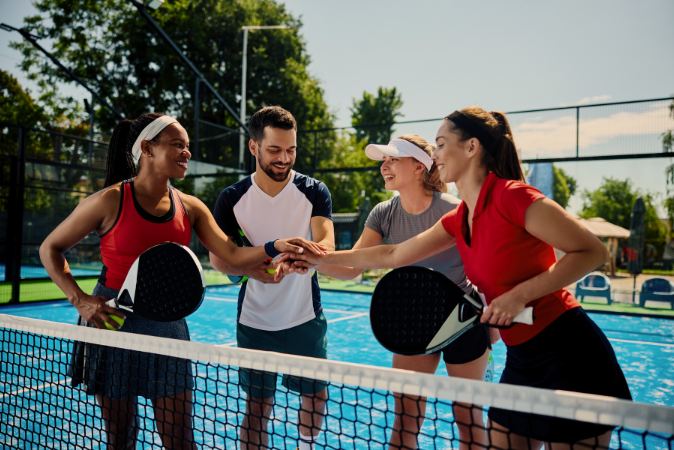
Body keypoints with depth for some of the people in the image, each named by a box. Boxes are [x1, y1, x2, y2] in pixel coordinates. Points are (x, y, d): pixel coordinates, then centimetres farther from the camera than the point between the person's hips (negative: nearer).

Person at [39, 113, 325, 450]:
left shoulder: (190, 208, 1)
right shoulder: (110, 201, -10)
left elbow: (233, 256, -3)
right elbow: (50, 248, -1)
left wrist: (276, 246, -20)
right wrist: (80, 300, -12)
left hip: (168, 324, 3)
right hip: (114, 321, -3)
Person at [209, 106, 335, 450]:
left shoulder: (314, 192, -4)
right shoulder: (232, 198, -3)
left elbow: (326, 243, -17)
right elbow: (217, 257, -3)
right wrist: (253, 269, -24)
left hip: (306, 318, 1)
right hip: (255, 321, -1)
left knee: (316, 396, 14)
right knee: (257, 407, 5)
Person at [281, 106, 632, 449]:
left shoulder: (513, 197, -17)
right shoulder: (457, 221, 7)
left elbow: (593, 251, -14)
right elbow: (392, 255, 15)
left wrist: (519, 294, -21)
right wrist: (320, 257, 16)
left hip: (570, 357, -7)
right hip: (522, 362, 7)